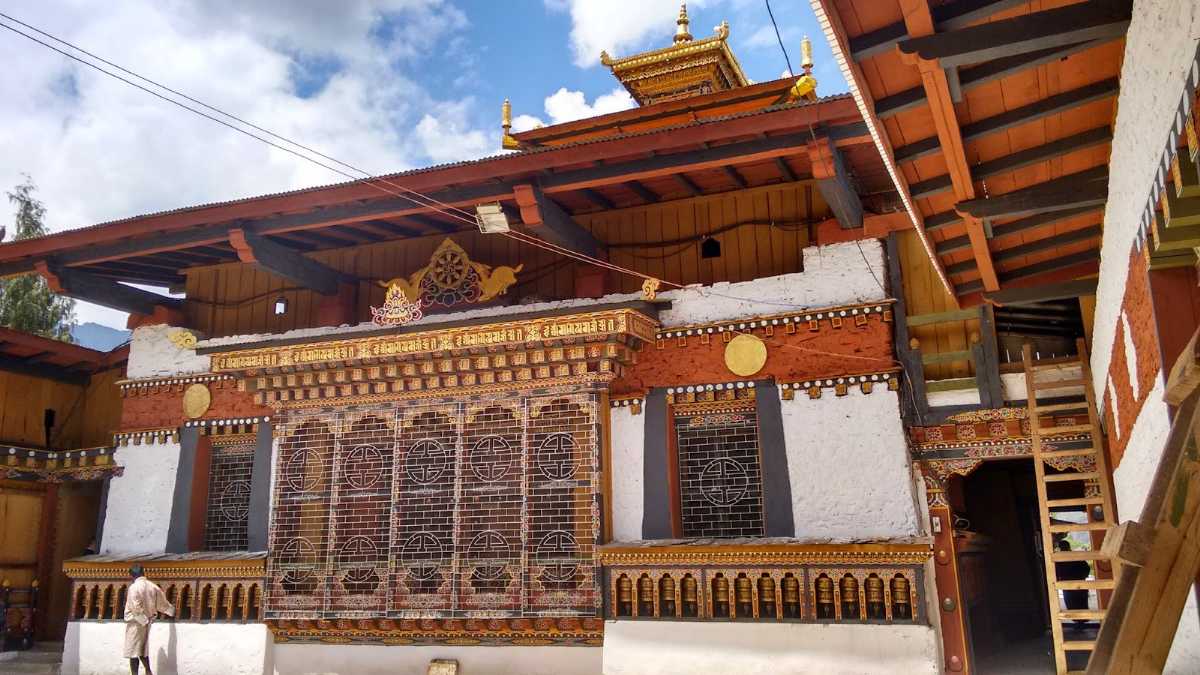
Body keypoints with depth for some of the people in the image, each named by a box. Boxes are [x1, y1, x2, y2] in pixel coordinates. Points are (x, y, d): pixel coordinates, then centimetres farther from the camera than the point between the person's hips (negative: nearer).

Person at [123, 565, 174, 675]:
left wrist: (144, 620, -13)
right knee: (142, 650, 18)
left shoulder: (133, 587, -15)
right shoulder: (153, 586, 3)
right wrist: (172, 611, 28)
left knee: (133, 651, -1)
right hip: (146, 622, 6)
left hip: (135, 622, -6)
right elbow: (162, 603, 13)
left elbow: (136, 608, -21)